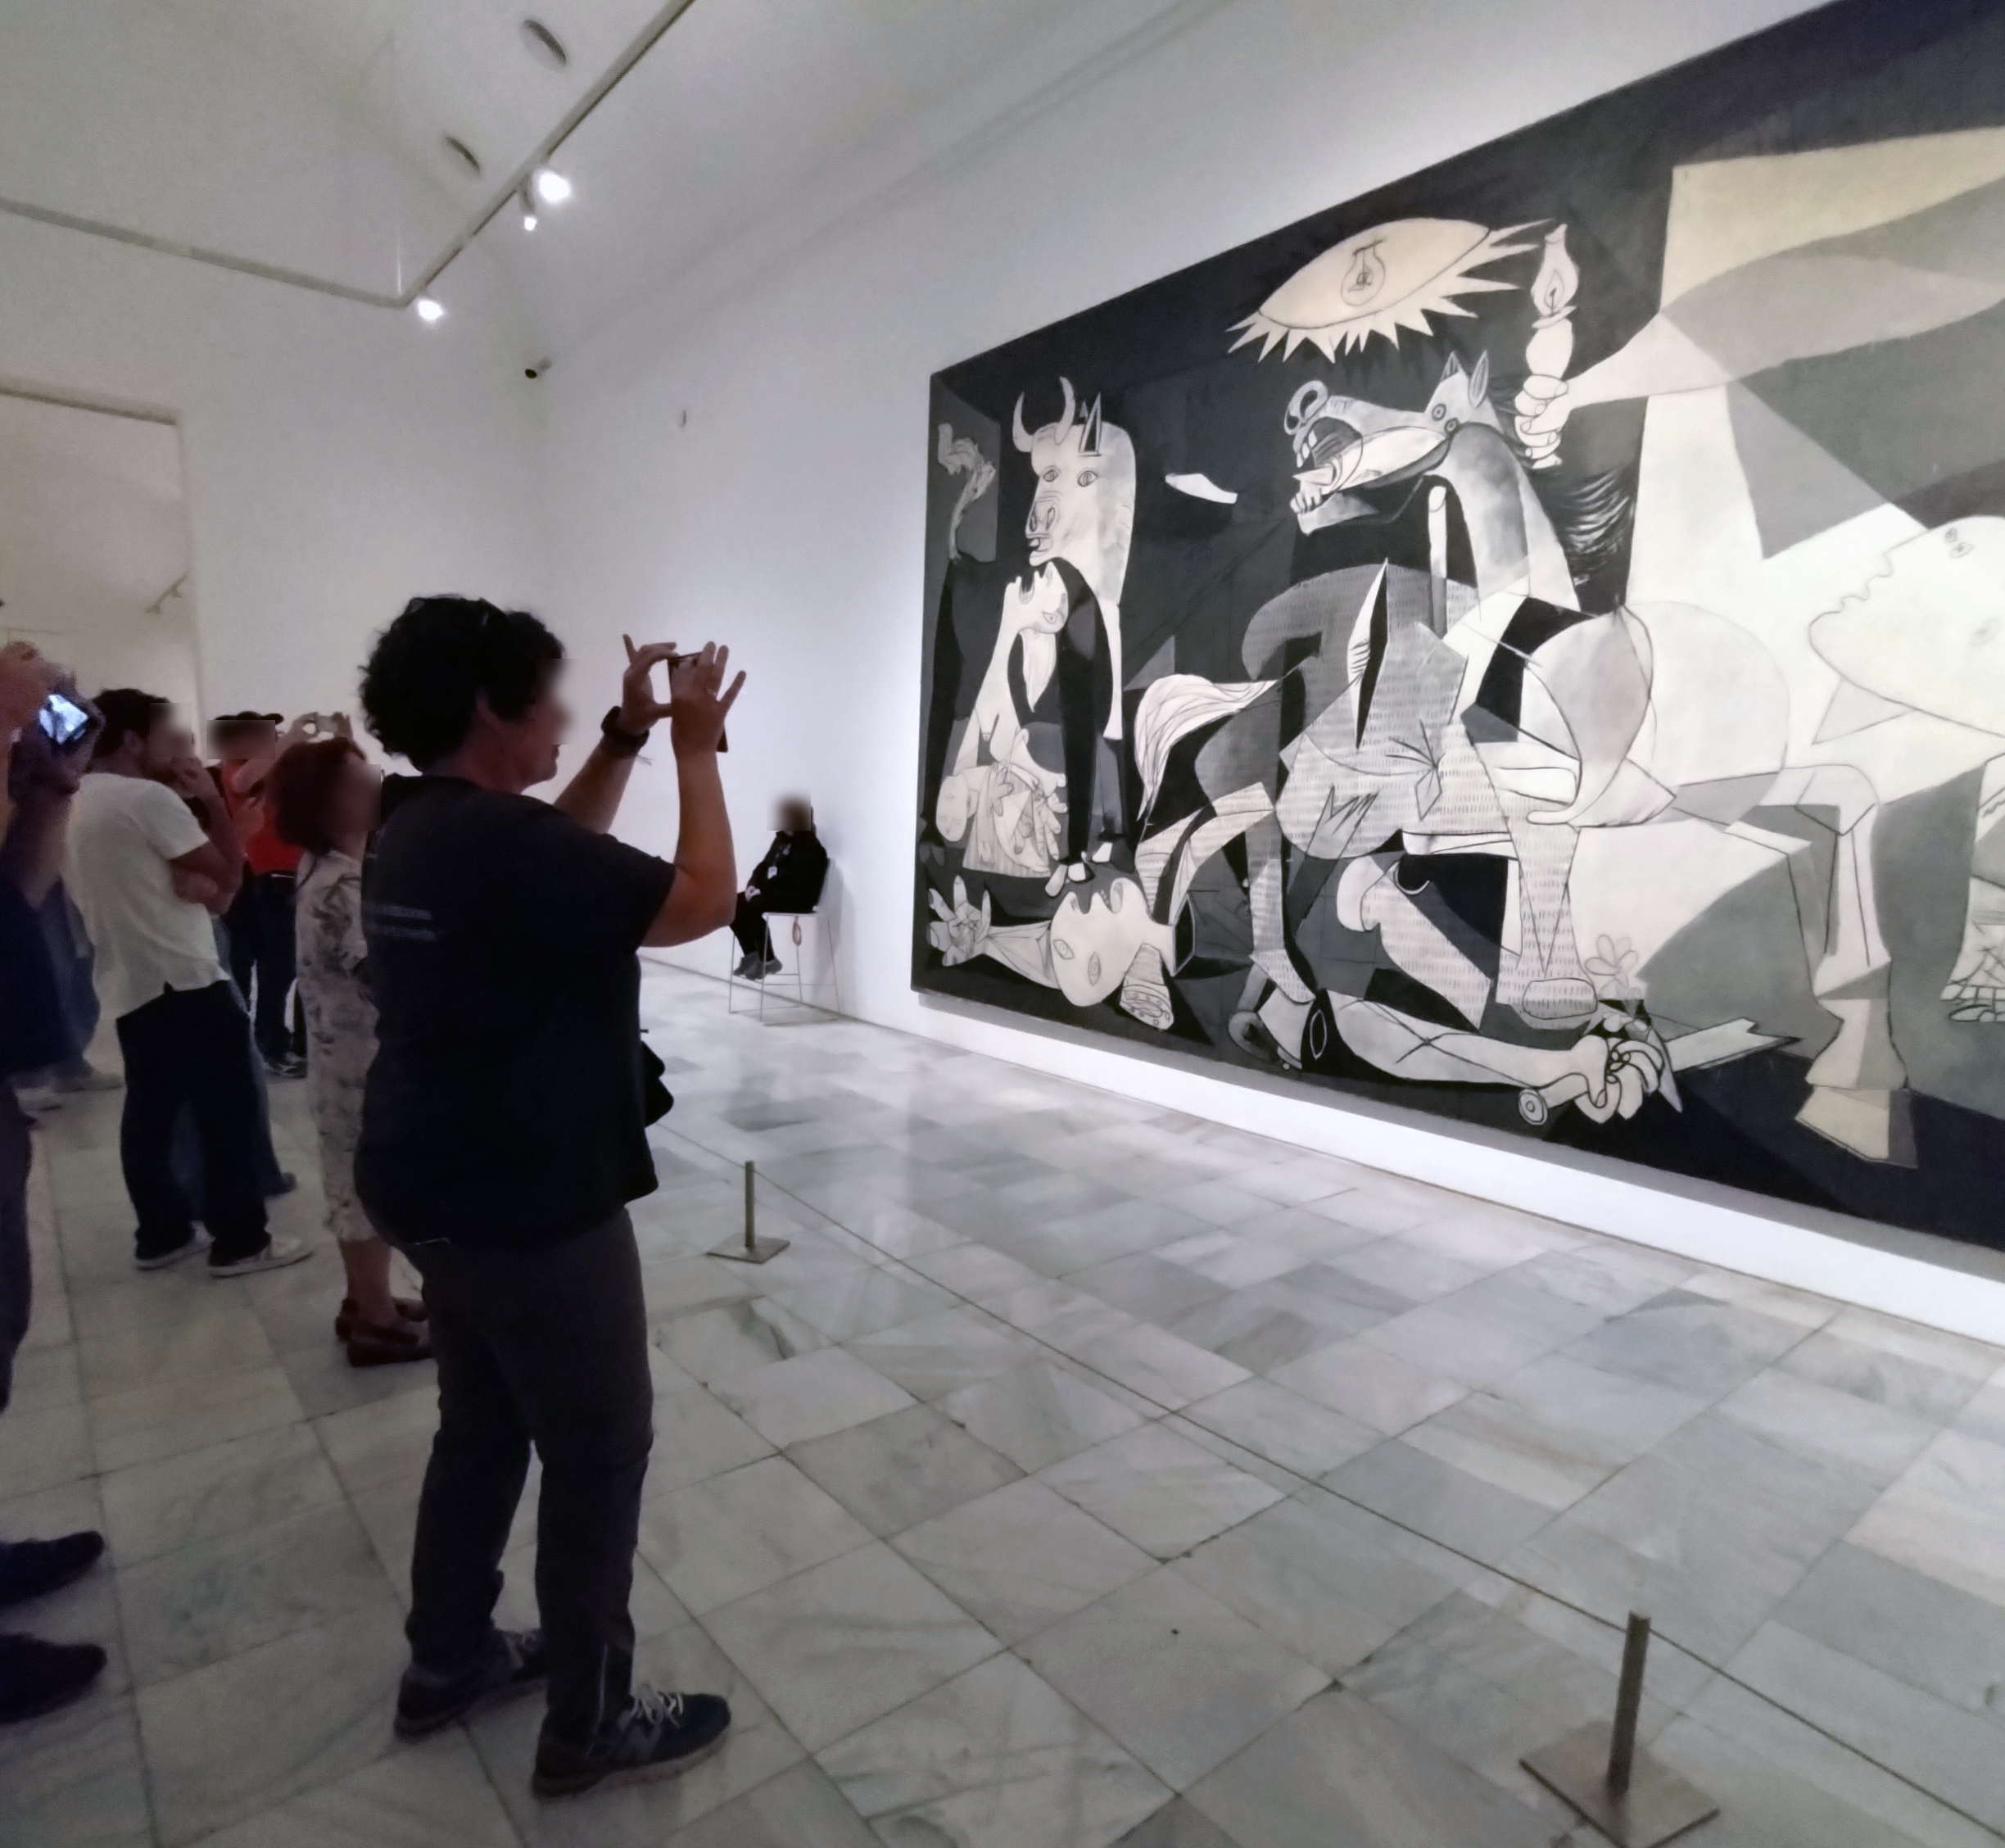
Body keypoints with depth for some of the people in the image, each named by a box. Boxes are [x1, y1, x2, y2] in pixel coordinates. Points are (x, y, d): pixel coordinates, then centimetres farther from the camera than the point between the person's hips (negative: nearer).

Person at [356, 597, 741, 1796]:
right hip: (532, 1207, -10)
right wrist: (696, 746, -12)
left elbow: (565, 855, 21)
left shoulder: (423, 833, 6)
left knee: (485, 1431, 25)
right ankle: (592, 1723, 25)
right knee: (599, 1452, 7)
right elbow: (704, 899, -23)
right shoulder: (498, 841, -24)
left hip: (447, 1193, 10)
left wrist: (630, 737, 12)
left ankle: (448, 1663, 43)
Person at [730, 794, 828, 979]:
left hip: (796, 898, -9)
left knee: (751, 907, -28)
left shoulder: (810, 847, -13)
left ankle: (768, 961, -15)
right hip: (774, 892, 9)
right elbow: (765, 865, 16)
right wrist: (753, 885, -3)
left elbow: (791, 877, -23)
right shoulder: (782, 839, 16)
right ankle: (751, 954, 2)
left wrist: (763, 889, -23)